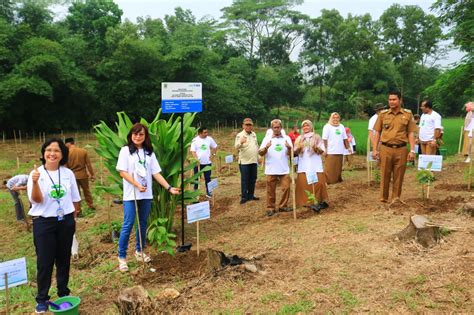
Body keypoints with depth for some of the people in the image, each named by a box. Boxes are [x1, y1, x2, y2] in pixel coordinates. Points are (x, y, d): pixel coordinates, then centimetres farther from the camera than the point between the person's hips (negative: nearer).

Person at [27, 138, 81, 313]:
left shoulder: (68, 173, 0)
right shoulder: (36, 174, -9)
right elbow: (36, 200, -20)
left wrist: (72, 218, 11)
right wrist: (35, 183, -36)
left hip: (66, 221, 3)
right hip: (44, 222, -3)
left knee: (64, 259, 14)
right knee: (44, 261, 4)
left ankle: (63, 292, 31)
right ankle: (42, 299, 20)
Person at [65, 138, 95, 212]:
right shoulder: (83, 151, -4)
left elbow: (65, 167, -7)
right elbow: (88, 164, -2)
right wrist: (92, 174, 5)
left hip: (73, 176, -2)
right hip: (83, 175, 2)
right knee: (86, 190, 20)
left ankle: (78, 211, 12)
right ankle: (91, 205, 30)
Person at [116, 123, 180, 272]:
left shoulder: (149, 152, 7)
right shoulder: (126, 151, -3)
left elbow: (156, 173, 4)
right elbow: (123, 172, -9)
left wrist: (169, 187, -4)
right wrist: (137, 185, -18)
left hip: (146, 194, 4)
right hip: (131, 194, -4)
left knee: (143, 224, 12)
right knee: (128, 225, -5)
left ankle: (139, 251, 29)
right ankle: (121, 257, 7)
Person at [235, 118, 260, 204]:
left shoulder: (254, 134, 12)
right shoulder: (240, 135, -9)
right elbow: (236, 147, -24)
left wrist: (258, 157, 20)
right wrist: (240, 142, -45)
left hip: (254, 161, 6)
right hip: (244, 162, -6)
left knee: (253, 179, 11)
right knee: (244, 180, -2)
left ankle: (251, 195, 21)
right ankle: (244, 197, 6)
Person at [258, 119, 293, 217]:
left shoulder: (287, 138, 6)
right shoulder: (267, 139, 3)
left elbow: (290, 153, 1)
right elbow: (261, 153, -3)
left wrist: (289, 147, -21)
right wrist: (266, 147, -23)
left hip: (284, 169, 1)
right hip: (271, 170, -1)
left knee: (286, 188, 2)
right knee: (271, 190, 5)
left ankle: (283, 206, 18)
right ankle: (270, 208, 15)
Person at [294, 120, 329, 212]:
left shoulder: (317, 137, 6)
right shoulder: (299, 139, 13)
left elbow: (322, 151, 2)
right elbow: (295, 152, 10)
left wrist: (316, 148, -18)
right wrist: (299, 148, -12)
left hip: (315, 165, -2)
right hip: (303, 166, 2)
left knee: (317, 183, -7)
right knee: (303, 184, -3)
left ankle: (319, 201, 1)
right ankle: (306, 201, 5)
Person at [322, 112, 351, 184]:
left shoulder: (341, 126, 15)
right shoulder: (327, 127, -2)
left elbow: (345, 138, 18)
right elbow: (324, 139, -8)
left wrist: (348, 147, 13)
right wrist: (325, 150, -14)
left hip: (340, 151, 5)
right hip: (330, 152, -5)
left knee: (338, 167, 10)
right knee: (329, 168, -5)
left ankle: (338, 179, 20)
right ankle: (328, 181, 2)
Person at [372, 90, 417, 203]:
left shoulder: (408, 114, 5)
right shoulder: (383, 114, 6)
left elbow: (410, 133, 5)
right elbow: (377, 133, 7)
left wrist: (412, 150, -3)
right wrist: (375, 149, 1)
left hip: (401, 149, 0)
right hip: (385, 148, 0)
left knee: (398, 176, 6)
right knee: (385, 175, 3)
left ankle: (396, 199, 17)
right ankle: (383, 198, 13)